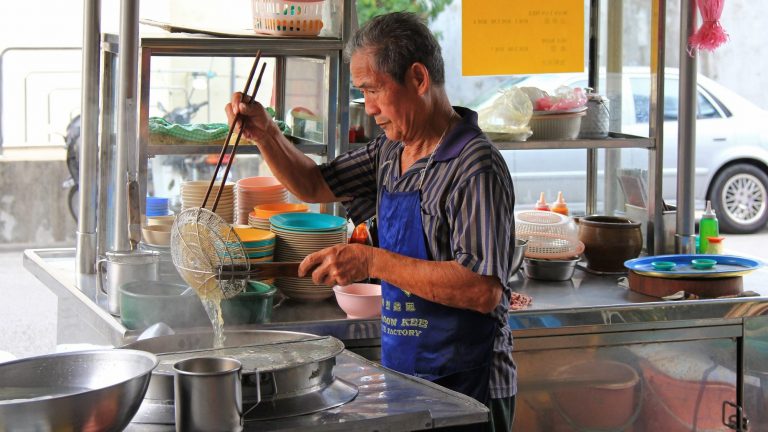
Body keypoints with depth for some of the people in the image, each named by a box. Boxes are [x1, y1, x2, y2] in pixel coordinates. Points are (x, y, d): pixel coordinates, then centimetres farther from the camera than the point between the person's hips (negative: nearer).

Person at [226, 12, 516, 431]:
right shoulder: (390, 152, 7)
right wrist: (264, 134, 3)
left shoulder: (476, 168, -19)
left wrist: (374, 262, -27)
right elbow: (315, 186, 21)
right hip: (402, 376, 8)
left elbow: (484, 291, -27)